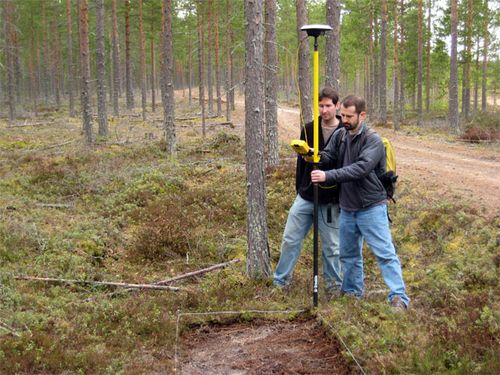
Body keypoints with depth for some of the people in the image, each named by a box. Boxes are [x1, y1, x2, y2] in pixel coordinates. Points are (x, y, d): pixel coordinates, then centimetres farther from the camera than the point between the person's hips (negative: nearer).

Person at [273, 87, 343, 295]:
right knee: (290, 239, 8)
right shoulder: (309, 129, 1)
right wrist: (299, 188, 10)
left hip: (330, 201, -3)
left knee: (331, 246, 8)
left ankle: (334, 284, 25)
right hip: (305, 197, 3)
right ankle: (280, 280, 23)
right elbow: (301, 159, 10)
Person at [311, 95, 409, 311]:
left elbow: (360, 169, -29)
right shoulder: (340, 136, 5)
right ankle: (351, 291, 35)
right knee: (349, 254, 19)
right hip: (347, 208, 7)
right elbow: (327, 158, 0)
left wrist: (328, 176, -36)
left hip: (371, 207, -7)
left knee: (385, 253, -7)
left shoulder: (373, 141, -16)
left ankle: (399, 297, -4)